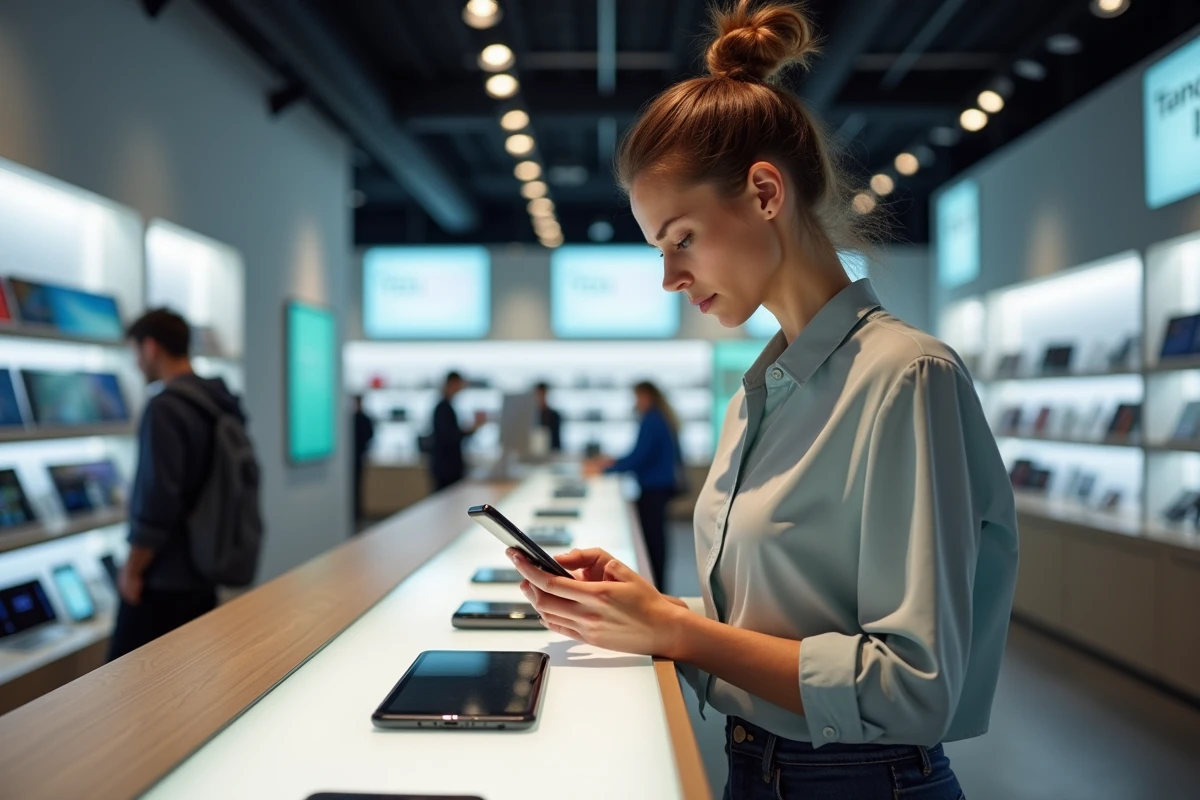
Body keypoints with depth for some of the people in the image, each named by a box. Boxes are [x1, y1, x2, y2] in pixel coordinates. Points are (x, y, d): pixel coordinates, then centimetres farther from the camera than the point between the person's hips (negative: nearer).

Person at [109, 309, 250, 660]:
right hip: (204, 570, 8)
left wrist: (132, 569, -11)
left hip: (164, 579, -8)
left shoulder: (165, 407, -17)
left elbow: (157, 499, -23)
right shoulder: (222, 404, 8)